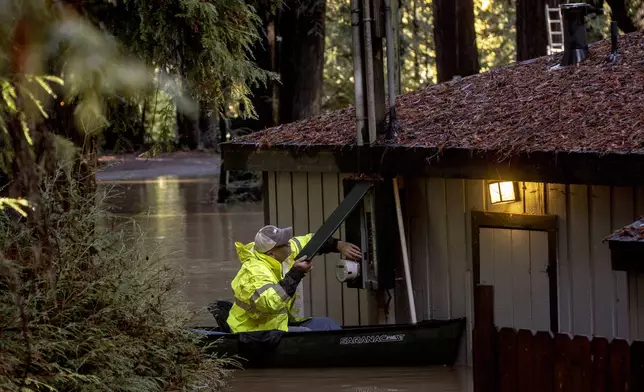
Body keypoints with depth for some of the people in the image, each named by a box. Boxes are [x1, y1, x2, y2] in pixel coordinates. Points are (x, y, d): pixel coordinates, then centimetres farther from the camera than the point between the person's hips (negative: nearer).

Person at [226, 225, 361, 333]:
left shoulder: (284, 253, -3)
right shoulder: (254, 272, -29)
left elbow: (311, 241, 11)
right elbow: (269, 303, -45)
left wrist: (339, 245, -2)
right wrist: (296, 273, -43)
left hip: (282, 322, 10)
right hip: (257, 332, -9)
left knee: (327, 325, 6)